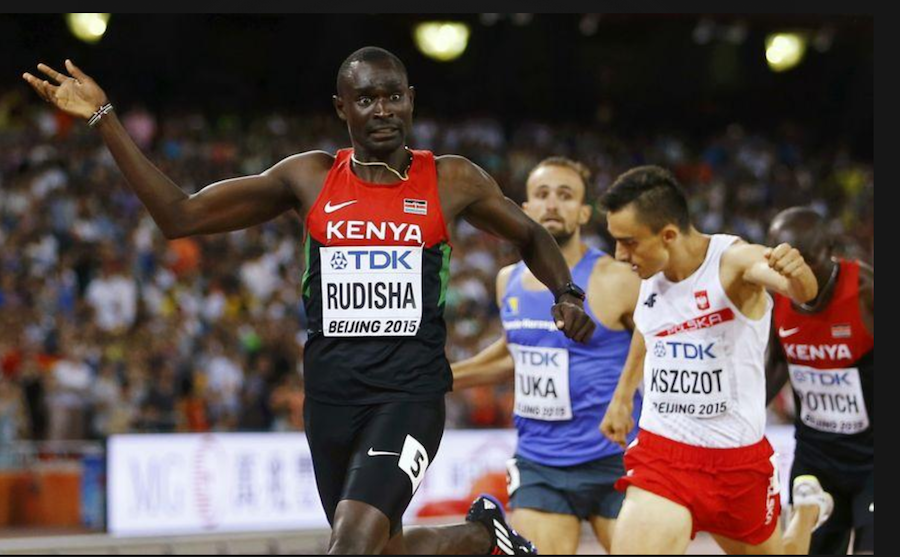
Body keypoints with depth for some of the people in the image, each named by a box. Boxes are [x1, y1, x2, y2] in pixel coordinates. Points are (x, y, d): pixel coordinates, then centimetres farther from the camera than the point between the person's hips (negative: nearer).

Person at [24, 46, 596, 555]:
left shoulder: (451, 181, 1)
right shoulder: (308, 177, 5)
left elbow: (530, 236, 19)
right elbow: (179, 216, 4)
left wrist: (568, 294, -2)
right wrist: (104, 118, -2)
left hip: (412, 390, -4)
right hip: (332, 393, 4)